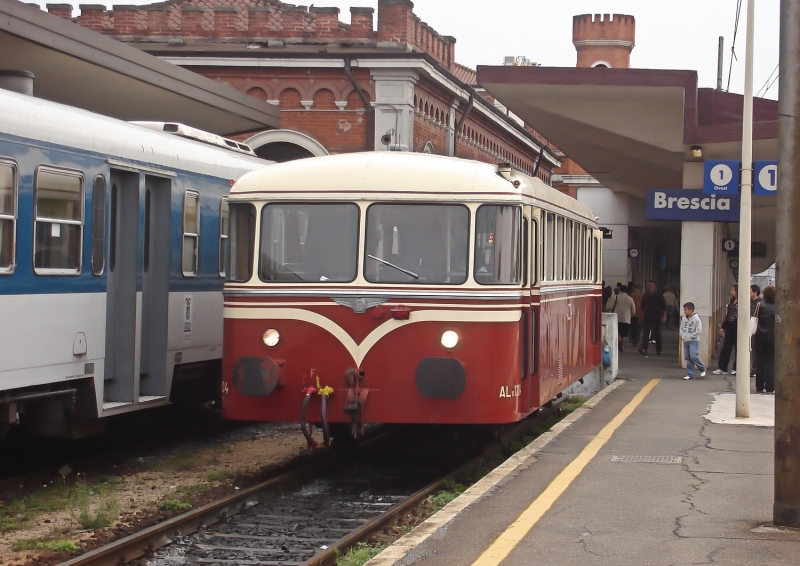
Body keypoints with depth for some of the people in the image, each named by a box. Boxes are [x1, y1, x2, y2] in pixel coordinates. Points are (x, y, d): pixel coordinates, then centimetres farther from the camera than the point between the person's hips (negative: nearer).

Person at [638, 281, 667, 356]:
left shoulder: (659, 296, -3)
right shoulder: (645, 296, 6)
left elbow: (664, 307, -3)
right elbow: (643, 307, 16)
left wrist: (664, 316, -10)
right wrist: (642, 314, 13)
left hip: (656, 318, -1)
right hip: (647, 318, 1)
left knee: (657, 334, 10)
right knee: (645, 334, -13)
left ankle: (658, 350, 22)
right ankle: (643, 349, -23)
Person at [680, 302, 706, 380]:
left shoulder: (696, 319, -12)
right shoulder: (684, 318, 4)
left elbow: (698, 330, -15)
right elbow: (681, 328, 13)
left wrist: (690, 337, -17)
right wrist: (682, 336, -3)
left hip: (694, 341, -6)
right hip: (686, 341, 6)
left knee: (694, 356, -14)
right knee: (687, 358, 4)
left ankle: (702, 369, 9)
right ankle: (690, 374, 9)